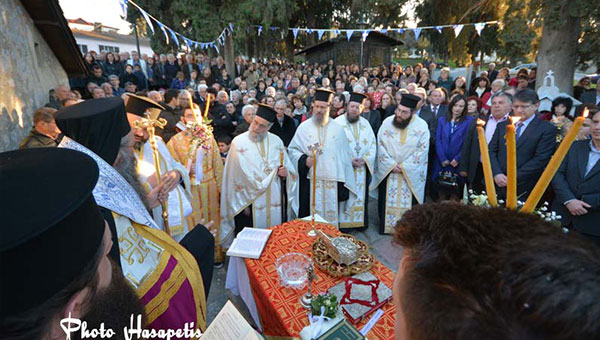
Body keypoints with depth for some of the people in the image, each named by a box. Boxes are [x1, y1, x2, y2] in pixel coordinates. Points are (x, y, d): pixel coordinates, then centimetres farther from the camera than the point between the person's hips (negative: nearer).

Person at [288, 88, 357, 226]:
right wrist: (304, 160, -14)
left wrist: (343, 183, 2)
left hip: (332, 182, 1)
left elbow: (344, 156, 5)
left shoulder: (338, 129, 6)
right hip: (309, 182, 0)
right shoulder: (304, 127, 4)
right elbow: (292, 149, 6)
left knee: (330, 215, 6)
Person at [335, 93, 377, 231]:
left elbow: (373, 144, 8)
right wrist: (349, 160, -16)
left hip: (362, 168, 5)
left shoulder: (365, 123, 9)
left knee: (361, 196, 13)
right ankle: (343, 222, 15)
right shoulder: (338, 122, -6)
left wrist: (365, 159, -8)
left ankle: (360, 222, 27)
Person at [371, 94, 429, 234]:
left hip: (411, 174, -1)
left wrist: (404, 166, -12)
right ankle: (385, 226, 23)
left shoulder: (422, 126, -7)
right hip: (388, 171, 1)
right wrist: (391, 164, -11)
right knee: (387, 200, 7)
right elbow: (381, 145, -4)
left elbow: (422, 150, -8)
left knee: (408, 201, 4)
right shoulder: (387, 122, -5)